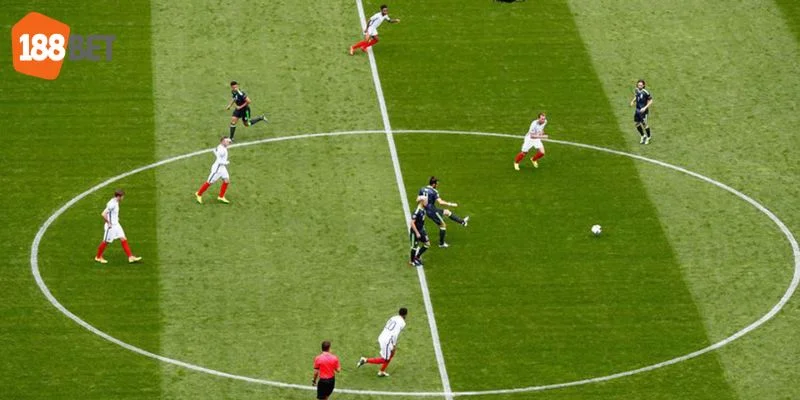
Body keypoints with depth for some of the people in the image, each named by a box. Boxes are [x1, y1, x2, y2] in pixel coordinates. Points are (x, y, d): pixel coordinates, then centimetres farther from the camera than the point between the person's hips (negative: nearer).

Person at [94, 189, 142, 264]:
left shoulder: (116, 203, 6)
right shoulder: (112, 204, -23)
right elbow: (103, 214, -29)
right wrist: (108, 223, -21)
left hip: (116, 225, 9)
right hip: (111, 226, -9)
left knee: (123, 239, 3)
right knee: (106, 242, 5)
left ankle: (130, 257, 3)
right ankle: (98, 257, 22)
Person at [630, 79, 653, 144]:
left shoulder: (645, 92, -21)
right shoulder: (636, 90, 0)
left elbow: (651, 101, -14)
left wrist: (645, 108, -22)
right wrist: (633, 101, 3)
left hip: (643, 110, -7)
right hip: (637, 110, 7)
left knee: (644, 124, -1)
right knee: (636, 123, 12)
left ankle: (648, 138, 20)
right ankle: (642, 136, 33)